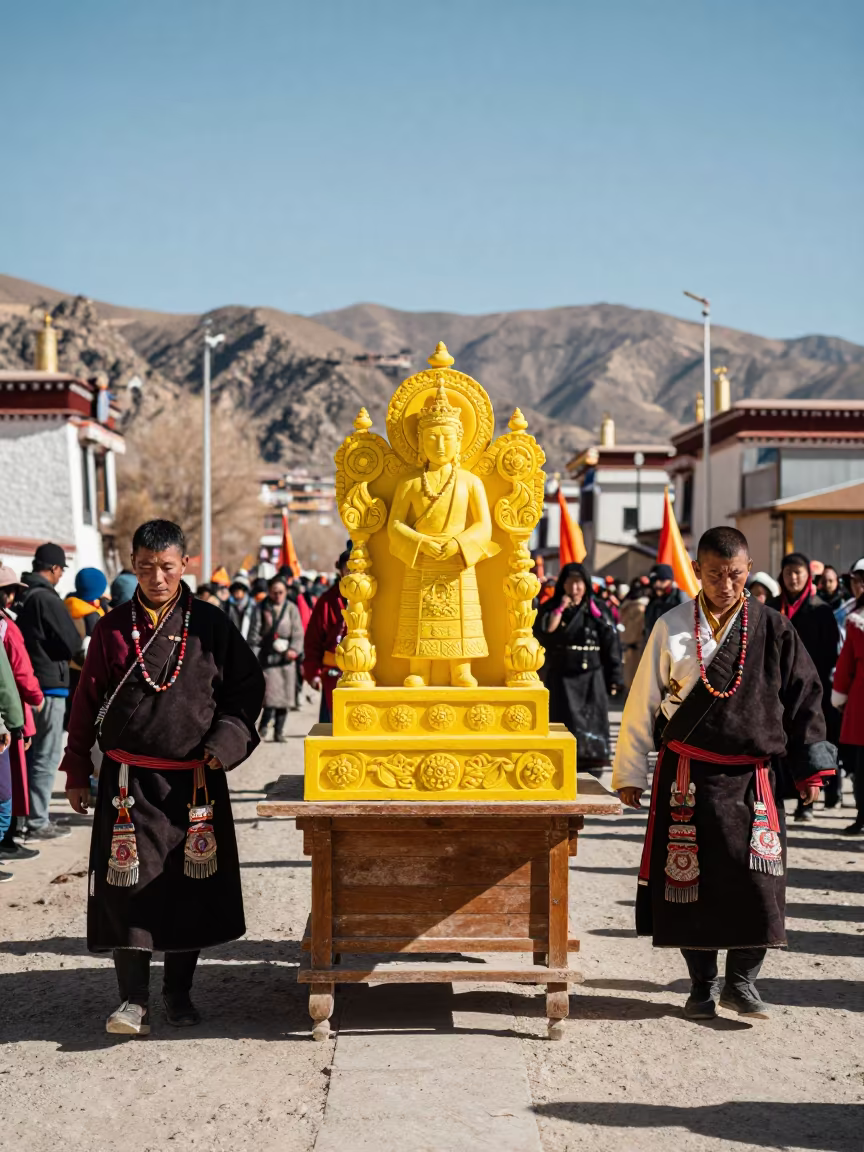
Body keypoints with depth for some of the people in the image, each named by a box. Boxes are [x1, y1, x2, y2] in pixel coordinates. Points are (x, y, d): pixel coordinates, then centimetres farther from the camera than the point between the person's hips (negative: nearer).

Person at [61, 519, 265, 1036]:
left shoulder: (210, 625, 1)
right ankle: (135, 1000, 3)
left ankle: (179, 991, 25)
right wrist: (77, 771, 9)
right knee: (128, 883, -6)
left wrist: (227, 741, -10)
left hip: (196, 778, 1)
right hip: (129, 778, 0)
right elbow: (87, 702, 8)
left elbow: (248, 688, 5)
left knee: (192, 887, 8)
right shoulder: (113, 629, 3)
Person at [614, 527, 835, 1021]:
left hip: (752, 779, 0)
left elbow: (804, 699, 7)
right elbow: (642, 704, 4)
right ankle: (703, 984, 21)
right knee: (689, 880, 4)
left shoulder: (773, 629, 1)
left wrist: (810, 769, 4)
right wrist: (630, 772, 4)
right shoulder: (672, 628, -1)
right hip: (686, 777, 0)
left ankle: (742, 981, 16)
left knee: (758, 881, -3)